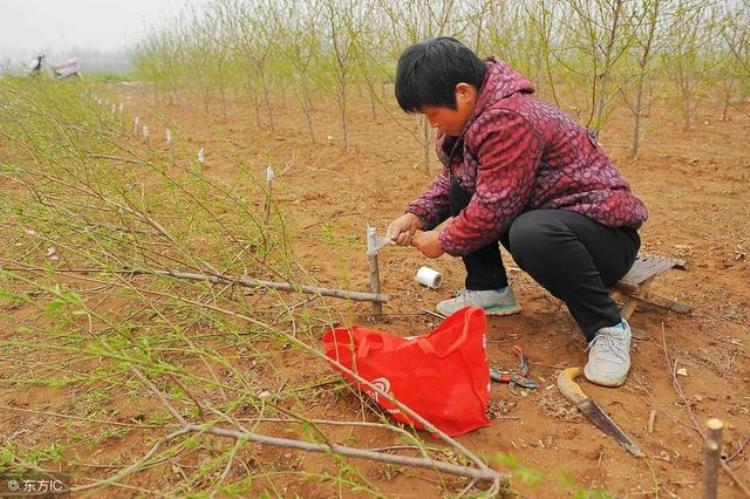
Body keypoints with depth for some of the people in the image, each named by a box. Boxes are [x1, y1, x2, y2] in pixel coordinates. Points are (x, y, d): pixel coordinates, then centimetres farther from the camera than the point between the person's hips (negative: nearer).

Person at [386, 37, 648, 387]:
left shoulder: (509, 121, -26)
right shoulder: (476, 116, 3)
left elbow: (492, 209, -26)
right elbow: (452, 177, 13)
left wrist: (442, 241, -10)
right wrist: (417, 215, -2)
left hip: (605, 232, -9)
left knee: (533, 234, -41)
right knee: (459, 189, 3)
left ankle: (608, 328, -17)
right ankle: (490, 291, 11)